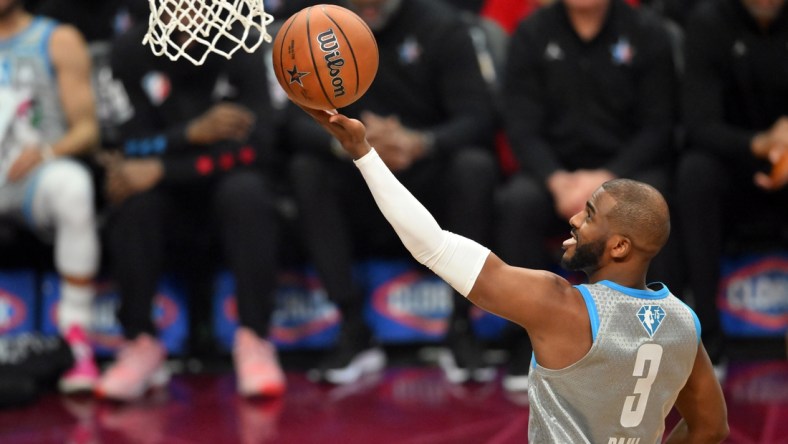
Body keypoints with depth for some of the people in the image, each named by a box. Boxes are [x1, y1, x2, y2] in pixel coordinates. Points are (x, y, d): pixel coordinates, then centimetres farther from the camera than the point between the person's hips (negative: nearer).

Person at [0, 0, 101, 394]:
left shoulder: (59, 41, 9)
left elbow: (87, 130, 2)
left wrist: (45, 152, -18)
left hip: (37, 175, -3)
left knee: (72, 183, -38)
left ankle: (77, 340, -33)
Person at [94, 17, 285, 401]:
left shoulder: (241, 49, -9)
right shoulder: (131, 52, -5)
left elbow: (252, 146, -20)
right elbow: (137, 147, -8)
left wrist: (160, 170, -26)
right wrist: (192, 133, -27)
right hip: (170, 215, 1)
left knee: (244, 191, -33)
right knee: (133, 199, -30)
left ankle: (254, 341, -28)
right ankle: (141, 344, -21)